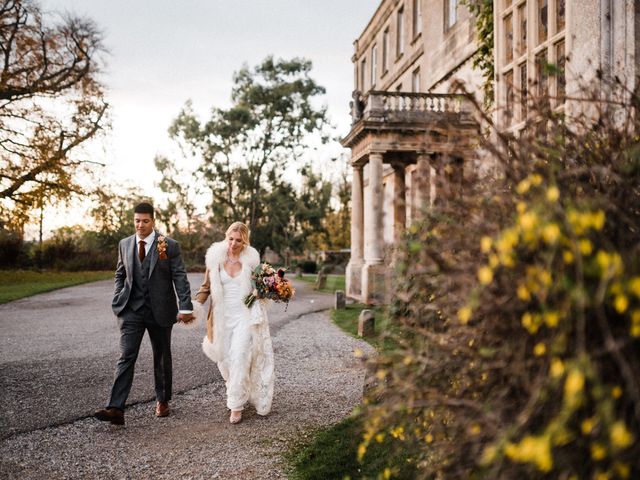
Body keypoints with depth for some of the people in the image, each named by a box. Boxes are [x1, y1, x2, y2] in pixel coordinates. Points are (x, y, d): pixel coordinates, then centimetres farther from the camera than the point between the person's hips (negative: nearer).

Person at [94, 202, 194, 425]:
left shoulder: (169, 246, -6)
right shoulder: (125, 244, 6)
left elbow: (180, 278, -8)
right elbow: (120, 275, 17)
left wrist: (185, 307, -15)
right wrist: (118, 300, 4)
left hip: (160, 310, -2)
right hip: (131, 309, 2)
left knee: (162, 357, 12)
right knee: (126, 357, -9)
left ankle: (162, 401, 29)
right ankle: (115, 409, -13)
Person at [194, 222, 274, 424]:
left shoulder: (251, 259, -2)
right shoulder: (216, 257, -2)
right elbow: (207, 287, 5)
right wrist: (195, 305, -10)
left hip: (245, 316, -2)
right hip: (222, 317, 2)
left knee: (240, 359, -11)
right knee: (225, 360, 8)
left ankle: (236, 405, -1)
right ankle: (239, 393, 34)